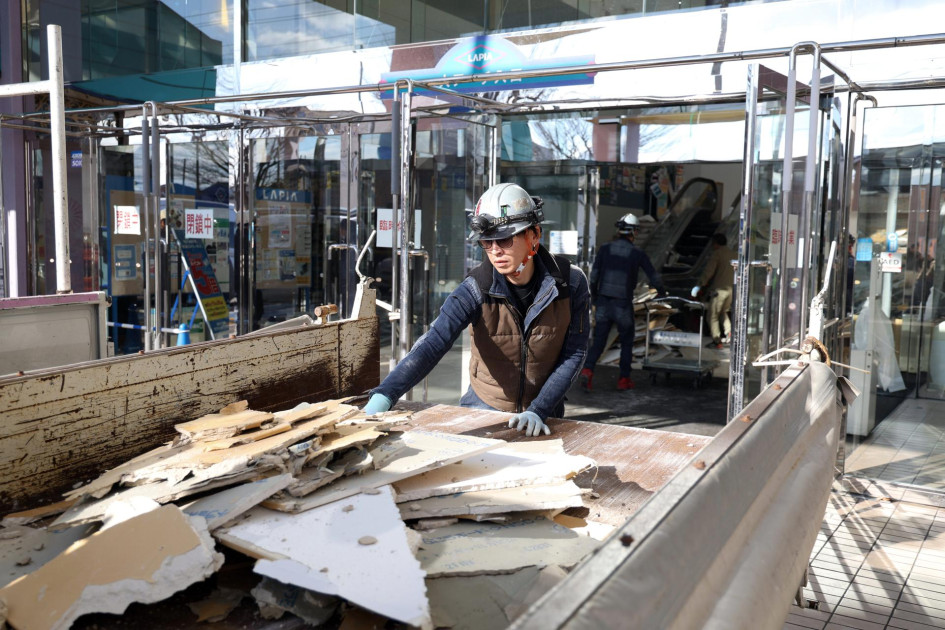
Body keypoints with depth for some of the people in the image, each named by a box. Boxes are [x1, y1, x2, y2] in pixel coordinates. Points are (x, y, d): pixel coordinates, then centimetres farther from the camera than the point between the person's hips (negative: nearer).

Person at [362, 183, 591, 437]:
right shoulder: (476, 290, -19)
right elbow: (432, 345, -31)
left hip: (544, 415, 1)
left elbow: (574, 353, -7)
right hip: (485, 407, -1)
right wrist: (382, 397, -45)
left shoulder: (571, 283, -14)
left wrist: (538, 411, -16)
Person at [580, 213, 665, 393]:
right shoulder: (637, 253, -3)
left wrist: (594, 298, 13)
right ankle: (624, 379, 17)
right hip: (623, 304, -2)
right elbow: (654, 277, 1)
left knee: (598, 341, 7)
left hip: (603, 302, 2)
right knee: (627, 342, 14)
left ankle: (587, 370, -13)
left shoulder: (605, 248, 3)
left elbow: (593, 275, 2)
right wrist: (662, 293, 19)